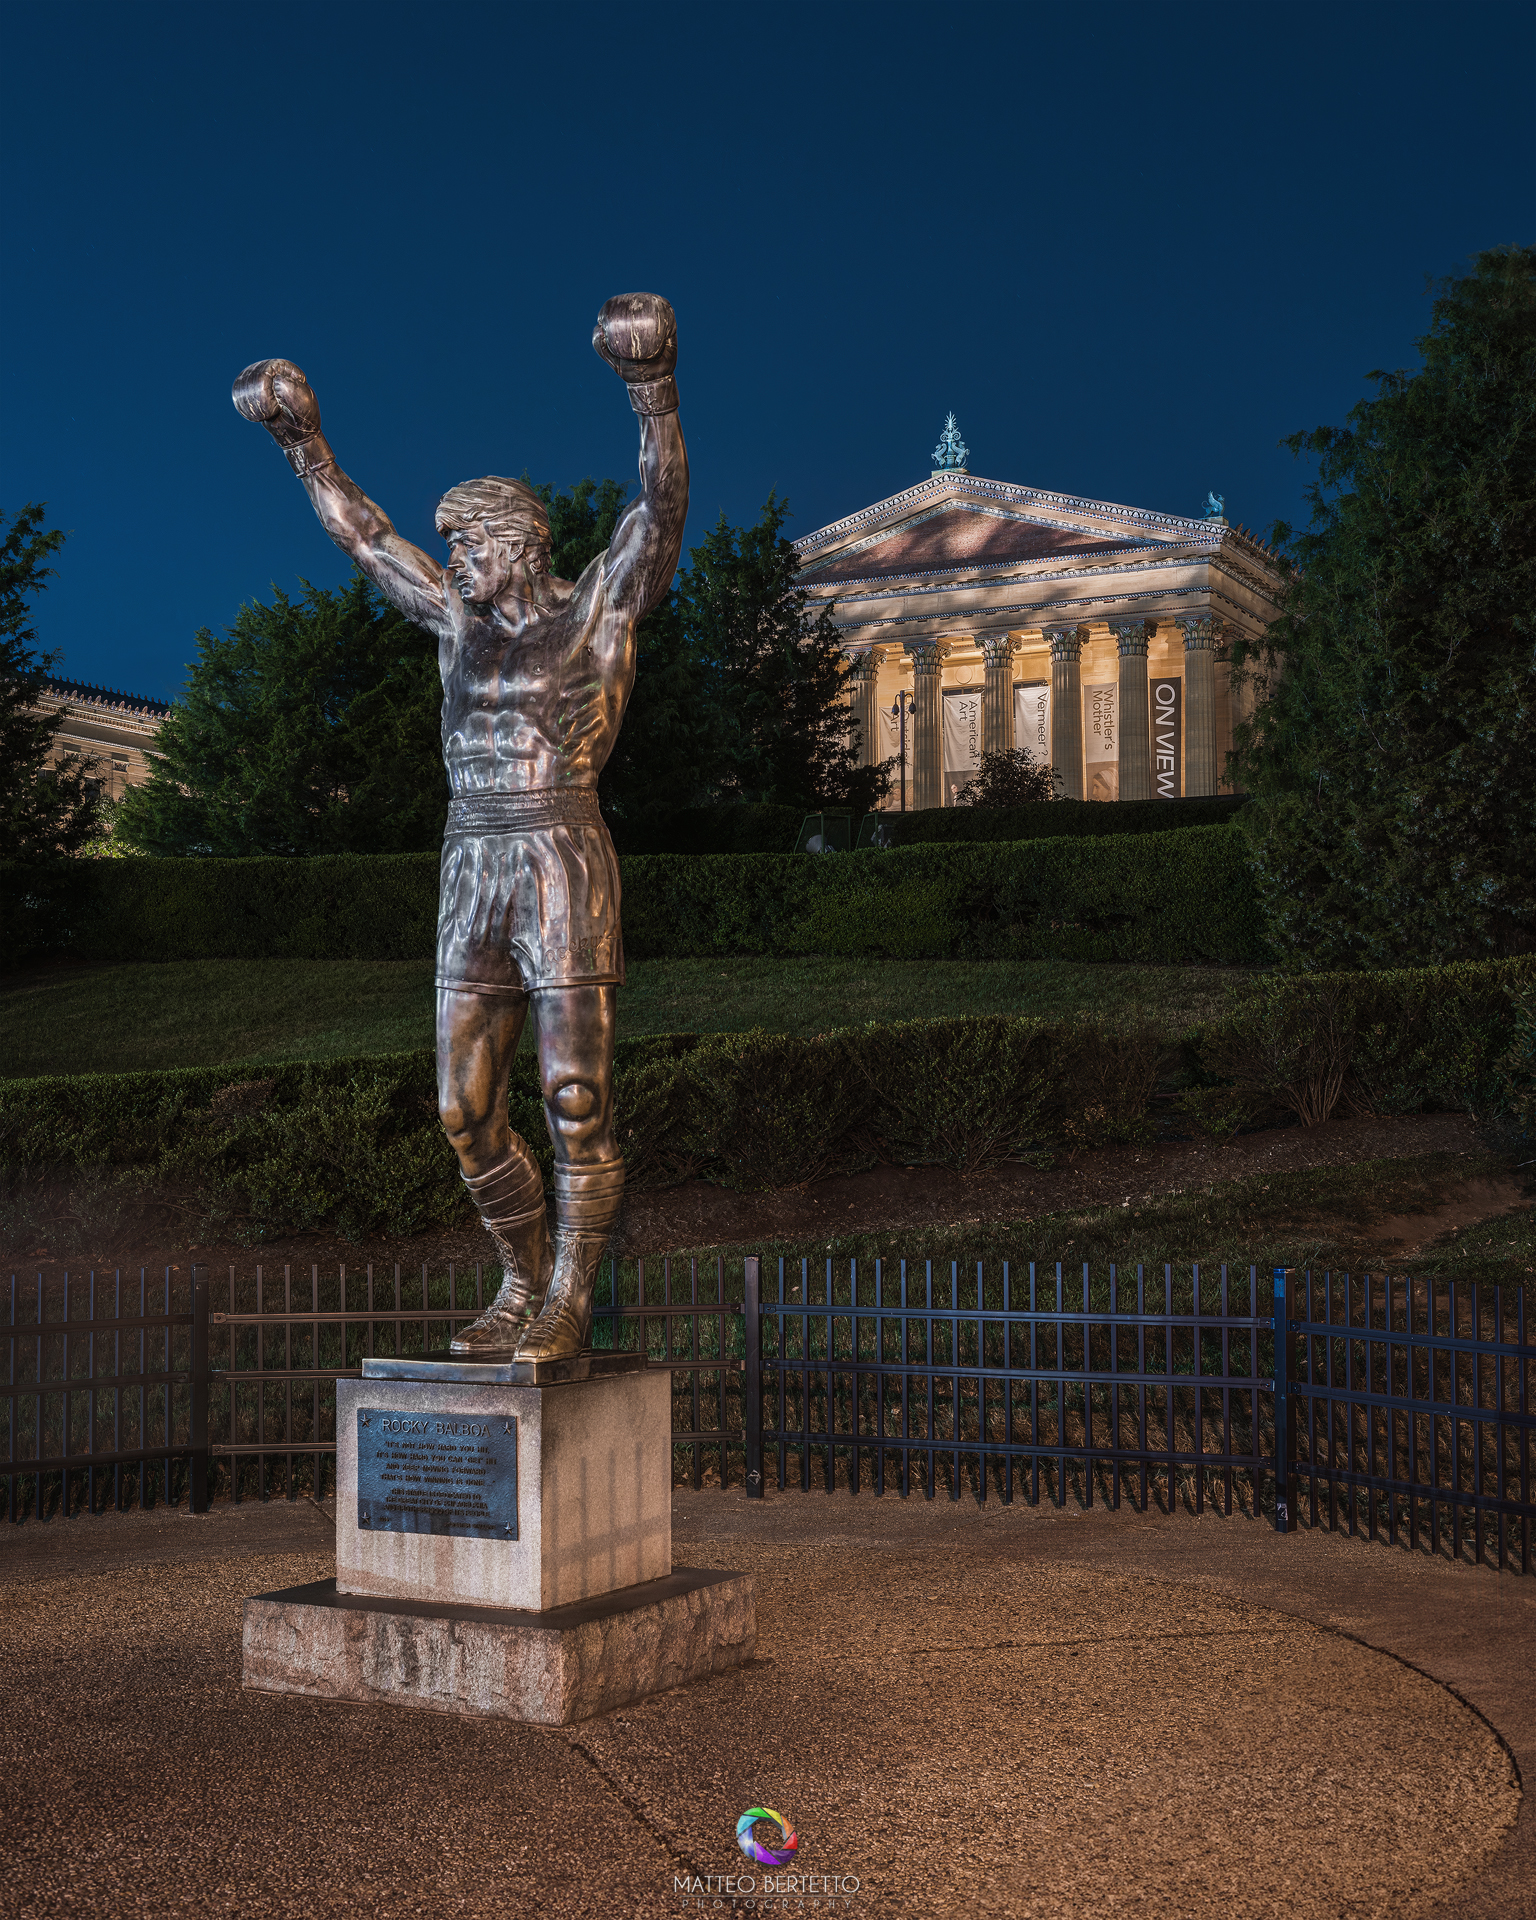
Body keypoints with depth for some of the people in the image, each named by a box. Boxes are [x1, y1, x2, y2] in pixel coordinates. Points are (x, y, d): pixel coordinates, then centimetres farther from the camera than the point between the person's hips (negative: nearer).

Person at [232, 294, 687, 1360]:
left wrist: (653, 391, -22)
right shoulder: (462, 620, 18)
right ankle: (525, 1286, 20)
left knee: (577, 1095, -5)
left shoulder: (598, 605, 4)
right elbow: (367, 537, 28)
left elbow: (662, 505, -9)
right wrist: (306, 445, 29)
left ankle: (571, 1303, 4)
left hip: (563, 859, -6)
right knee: (466, 1106, 5)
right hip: (472, 869, 6)